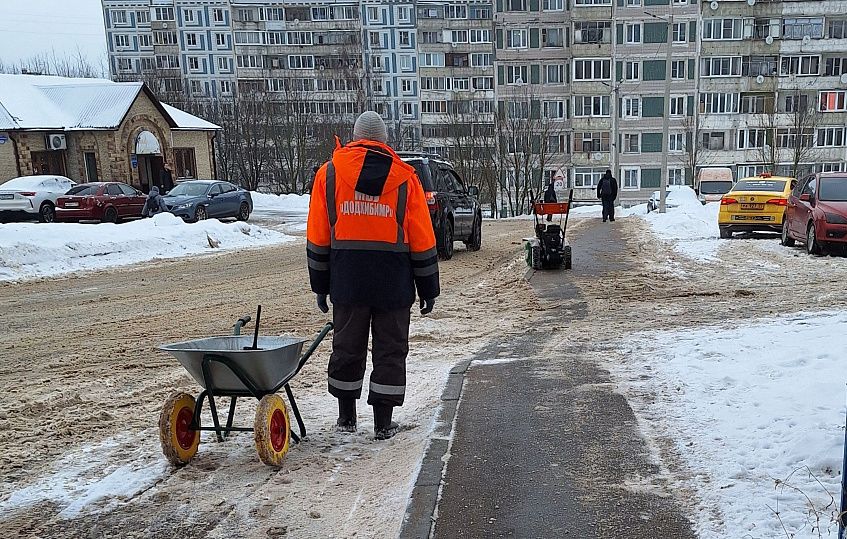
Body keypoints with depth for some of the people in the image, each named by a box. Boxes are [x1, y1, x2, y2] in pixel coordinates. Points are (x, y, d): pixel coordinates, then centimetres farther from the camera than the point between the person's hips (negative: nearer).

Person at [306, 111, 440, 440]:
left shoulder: (328, 174, 2)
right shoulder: (405, 179, -1)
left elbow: (318, 238, 2)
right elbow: (422, 241, 0)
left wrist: (320, 285, 10)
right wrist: (428, 288, 7)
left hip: (347, 280, 1)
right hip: (394, 283, -1)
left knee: (347, 348, 14)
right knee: (390, 350, 9)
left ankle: (346, 418, 26)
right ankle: (383, 424, 14)